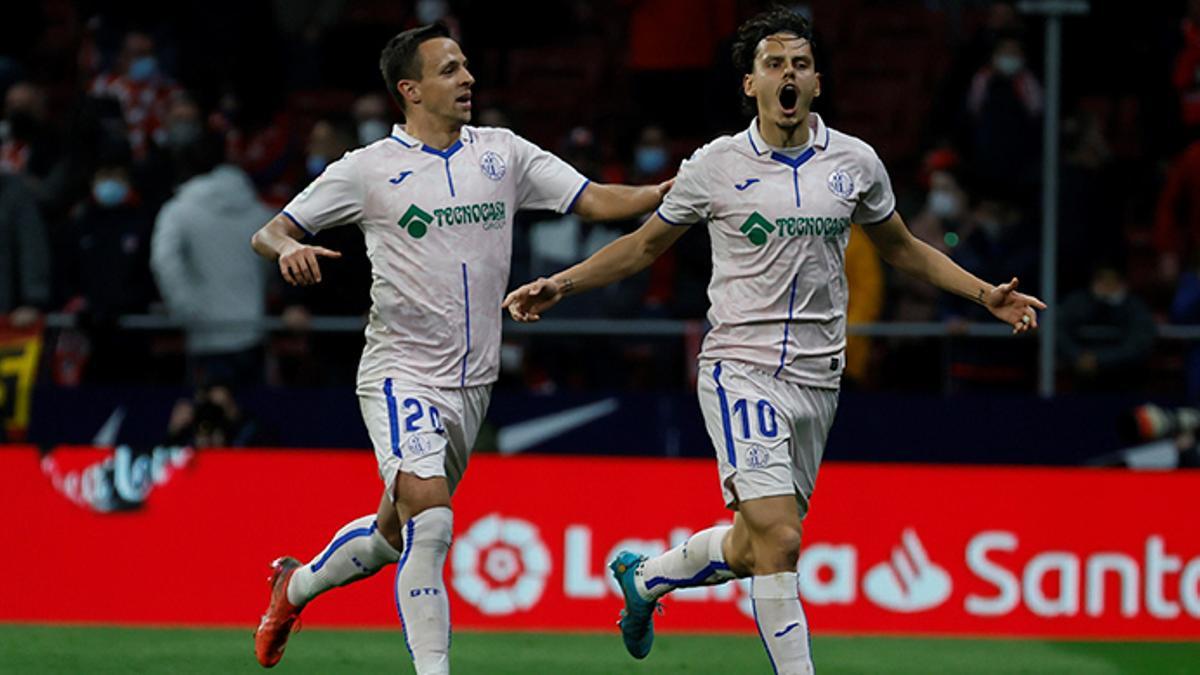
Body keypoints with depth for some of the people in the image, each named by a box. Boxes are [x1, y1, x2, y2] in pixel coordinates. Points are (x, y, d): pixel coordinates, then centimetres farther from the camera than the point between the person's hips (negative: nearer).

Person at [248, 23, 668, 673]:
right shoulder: (366, 169, -4)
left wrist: (676, 187, -12)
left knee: (393, 534, 16)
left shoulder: (502, 152, 6)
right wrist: (289, 248, -23)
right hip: (401, 374, -5)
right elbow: (268, 233, 0)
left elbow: (595, 200, 3)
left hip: (473, 382, 5)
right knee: (429, 520, -24)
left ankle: (296, 584, 42)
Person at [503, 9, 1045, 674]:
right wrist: (558, 285, 1)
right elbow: (644, 245, 11)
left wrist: (985, 294, 12)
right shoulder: (715, 166, -2)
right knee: (778, 539, -19)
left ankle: (644, 576, 39)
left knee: (751, 549, 11)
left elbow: (901, 247, 21)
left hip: (816, 379, 4)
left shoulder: (855, 162, 6)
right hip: (741, 369, -4)